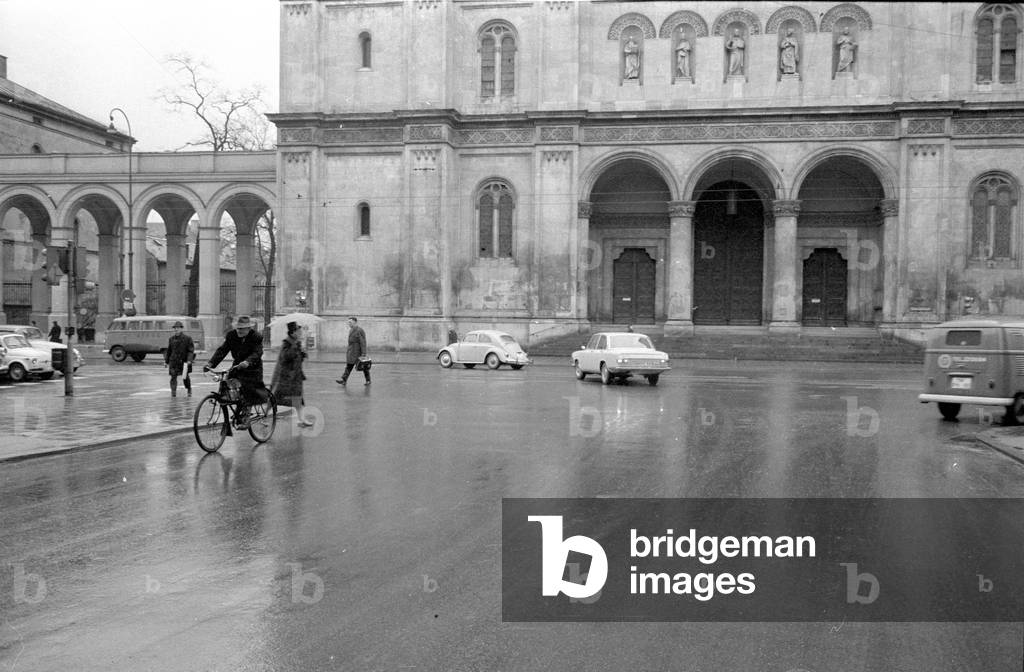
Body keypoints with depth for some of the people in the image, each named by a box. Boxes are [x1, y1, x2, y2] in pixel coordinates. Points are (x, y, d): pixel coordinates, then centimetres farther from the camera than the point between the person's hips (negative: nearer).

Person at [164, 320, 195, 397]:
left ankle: (189, 390, 29)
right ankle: (173, 391, -9)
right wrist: (166, 361, 15)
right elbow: (168, 351, 17)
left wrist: (189, 360, -17)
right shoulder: (171, 339, 9)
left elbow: (191, 350, -6)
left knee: (185, 377, 7)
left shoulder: (187, 338, -3)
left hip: (184, 361, -2)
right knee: (173, 376, -9)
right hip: (173, 361, 3)